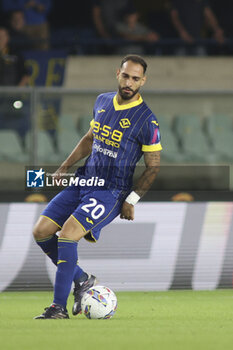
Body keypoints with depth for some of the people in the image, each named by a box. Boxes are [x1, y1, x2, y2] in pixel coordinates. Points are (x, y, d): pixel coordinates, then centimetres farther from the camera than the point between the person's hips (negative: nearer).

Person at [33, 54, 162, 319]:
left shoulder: (146, 121, -12)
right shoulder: (102, 101, 7)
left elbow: (153, 165, -6)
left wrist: (131, 200, -9)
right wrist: (64, 168, 16)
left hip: (111, 192, -7)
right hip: (84, 181, 7)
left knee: (67, 233, -25)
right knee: (41, 231, -4)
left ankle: (59, 305, -19)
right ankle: (82, 279, 14)